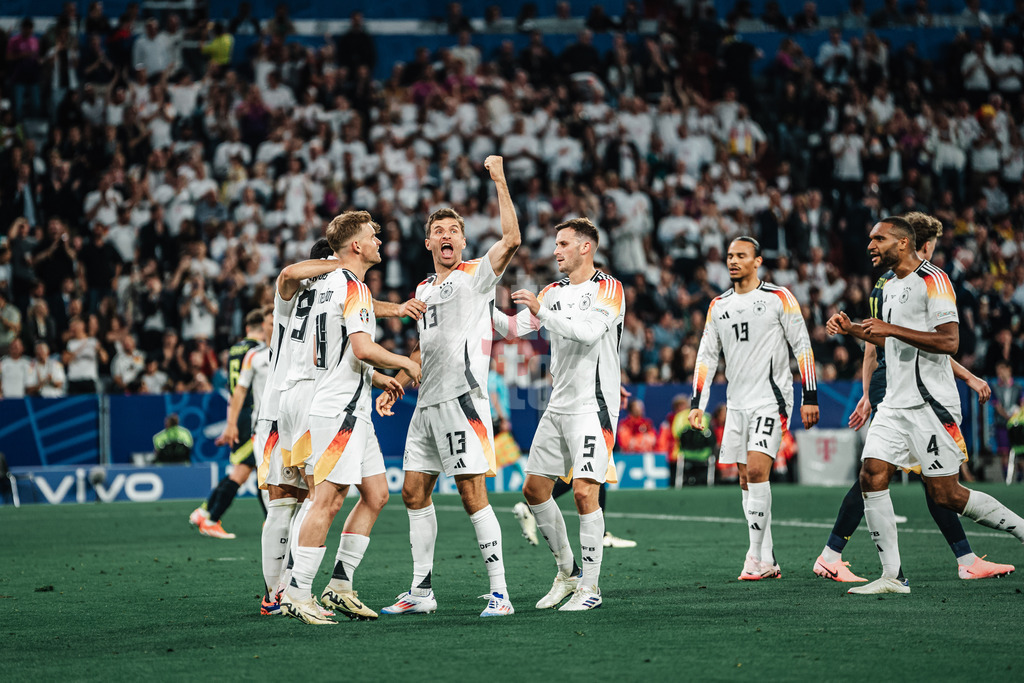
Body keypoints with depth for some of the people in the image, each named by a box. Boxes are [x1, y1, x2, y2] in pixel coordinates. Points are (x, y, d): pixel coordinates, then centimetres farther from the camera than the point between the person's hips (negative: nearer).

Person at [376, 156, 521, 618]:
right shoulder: (424, 289, 20)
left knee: (473, 495, -11)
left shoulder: (476, 275, -1)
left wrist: (499, 180, -16)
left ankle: (500, 592, -7)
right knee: (414, 493, 8)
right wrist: (396, 386, 24)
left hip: (463, 397, -8)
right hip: (427, 403, 8)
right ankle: (420, 592, 15)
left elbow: (511, 238, -18)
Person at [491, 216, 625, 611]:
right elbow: (513, 329, 12)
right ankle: (568, 571, 22)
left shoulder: (608, 289, -6)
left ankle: (590, 587, -6)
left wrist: (541, 310, -22)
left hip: (593, 406, -8)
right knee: (535, 489, 8)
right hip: (558, 406, 8)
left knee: (585, 491, -15)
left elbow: (588, 332, -22)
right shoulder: (553, 293, 15)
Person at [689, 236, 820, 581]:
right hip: (737, 403, 6)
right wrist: (697, 404, 7)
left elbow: (802, 346, -3)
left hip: (771, 398, -6)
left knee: (757, 471, -17)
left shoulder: (778, 297, -3)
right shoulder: (718, 305, 12)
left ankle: (756, 557, -13)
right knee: (747, 479, 5)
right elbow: (706, 355, 14)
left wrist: (810, 397, -7)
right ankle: (767, 562, 10)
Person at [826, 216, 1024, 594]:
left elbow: (949, 341, -21)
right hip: (895, 403, 8)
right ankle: (893, 577, -2)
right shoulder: (890, 286, 17)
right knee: (872, 477, -5)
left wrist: (892, 328, -22)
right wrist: (853, 329, 19)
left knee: (945, 494, -7)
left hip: (931, 404, -8)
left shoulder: (933, 280, -11)